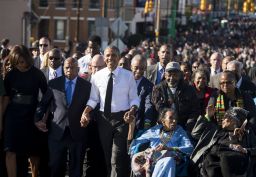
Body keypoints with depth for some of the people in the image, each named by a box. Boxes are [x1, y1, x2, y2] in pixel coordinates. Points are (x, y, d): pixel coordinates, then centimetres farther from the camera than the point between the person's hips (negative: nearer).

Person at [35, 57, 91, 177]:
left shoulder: (86, 85, 3)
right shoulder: (54, 83, 5)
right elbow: (43, 103, 10)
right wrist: (38, 119, 1)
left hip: (77, 132, 0)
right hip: (57, 132, 1)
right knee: (56, 167, 7)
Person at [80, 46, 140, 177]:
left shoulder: (128, 76, -3)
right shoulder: (97, 76, 2)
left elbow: (134, 99, 0)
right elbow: (93, 99, 9)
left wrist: (132, 111, -19)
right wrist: (86, 112, -8)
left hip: (121, 118, -3)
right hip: (104, 118, 3)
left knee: (117, 158, -9)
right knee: (105, 156, 15)